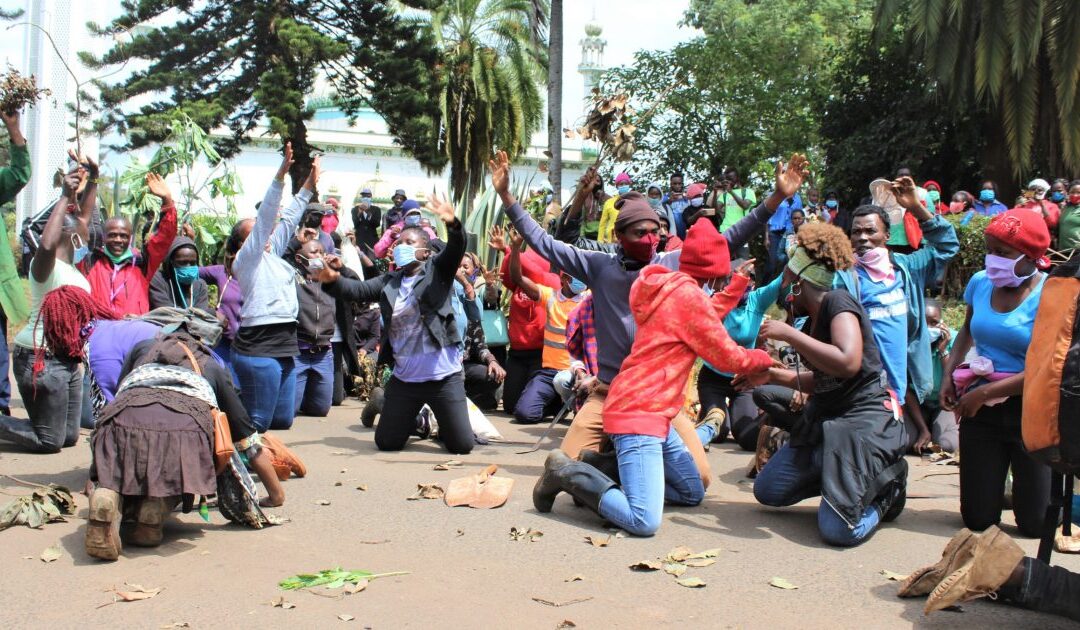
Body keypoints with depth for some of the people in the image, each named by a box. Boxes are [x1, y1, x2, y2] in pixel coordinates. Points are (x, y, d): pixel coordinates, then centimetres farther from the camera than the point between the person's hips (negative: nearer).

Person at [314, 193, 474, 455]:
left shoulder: (437, 269, -2)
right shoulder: (389, 282, 10)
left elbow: (456, 249, -18)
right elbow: (358, 290, 0)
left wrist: (453, 224, -39)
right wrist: (333, 280, -20)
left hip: (444, 377, -4)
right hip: (403, 379, 4)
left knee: (462, 444, -1)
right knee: (386, 443, 11)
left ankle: (440, 421, 33)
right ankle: (415, 420, 41)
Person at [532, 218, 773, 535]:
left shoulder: (670, 287, 11)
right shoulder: (688, 294, -15)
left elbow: (708, 319, 30)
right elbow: (728, 357, -7)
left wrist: (739, 284, 35)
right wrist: (764, 358, 12)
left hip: (653, 413, 11)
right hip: (639, 413, -11)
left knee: (692, 494, 20)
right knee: (644, 522, -23)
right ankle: (567, 474, -7)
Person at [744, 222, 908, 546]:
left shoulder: (838, 302, -16)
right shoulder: (813, 319, 10)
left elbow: (848, 363, -33)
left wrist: (788, 334, -25)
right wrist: (771, 375, 18)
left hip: (865, 420, -10)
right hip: (824, 419, 10)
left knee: (839, 530, -20)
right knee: (767, 491, 13)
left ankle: (886, 485, 9)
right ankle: (841, 476, 21)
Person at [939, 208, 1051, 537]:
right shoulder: (980, 283, 1)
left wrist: (983, 393, -16)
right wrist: (949, 374, 8)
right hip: (980, 407, 4)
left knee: (1035, 524, -1)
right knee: (977, 519, 7)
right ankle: (995, 478, 39)